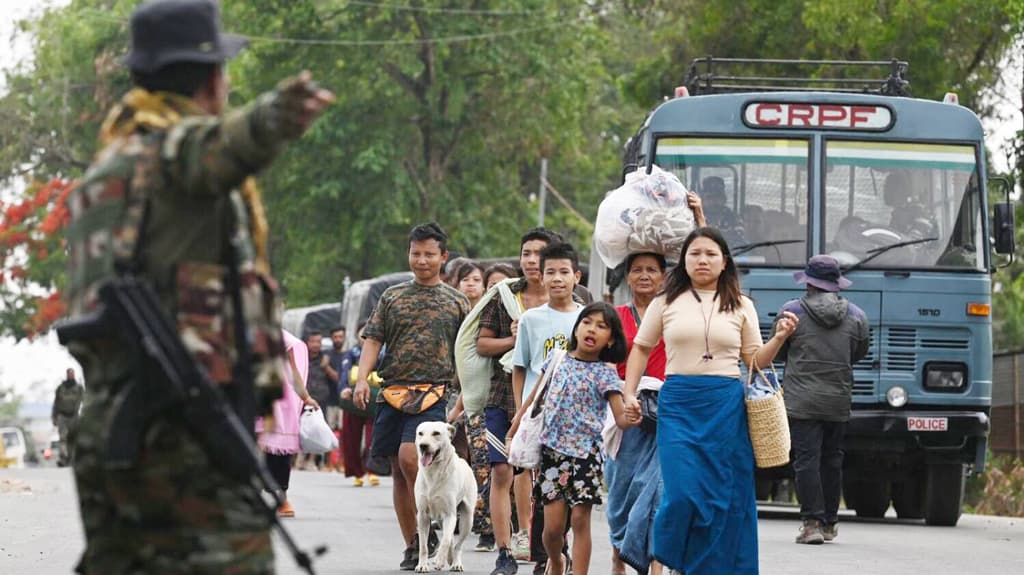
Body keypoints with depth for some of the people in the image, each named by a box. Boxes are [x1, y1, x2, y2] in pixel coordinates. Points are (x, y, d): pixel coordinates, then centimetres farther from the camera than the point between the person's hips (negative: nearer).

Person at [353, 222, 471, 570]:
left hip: (435, 392, -3)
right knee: (399, 470, 4)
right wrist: (362, 379, -8)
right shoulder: (392, 297, 13)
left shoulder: (456, 302, 9)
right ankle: (413, 549, 11)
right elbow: (373, 339, 7)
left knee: (409, 456, -23)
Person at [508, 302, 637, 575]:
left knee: (580, 519, -5)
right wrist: (513, 432, 17)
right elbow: (535, 398, 16)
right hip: (553, 449, 2)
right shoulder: (557, 360, 7)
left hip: (585, 453, -2)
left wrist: (628, 419, -35)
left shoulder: (604, 374, -3)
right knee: (553, 524, -1)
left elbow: (620, 416, -11)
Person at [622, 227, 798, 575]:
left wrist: (779, 338, -4)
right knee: (682, 491, -13)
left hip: (726, 406, 1)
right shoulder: (666, 302, 9)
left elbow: (755, 360, 13)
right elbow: (641, 348, 16)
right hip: (678, 404, -1)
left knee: (723, 496, -1)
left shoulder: (741, 306, 12)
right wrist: (629, 393, 7)